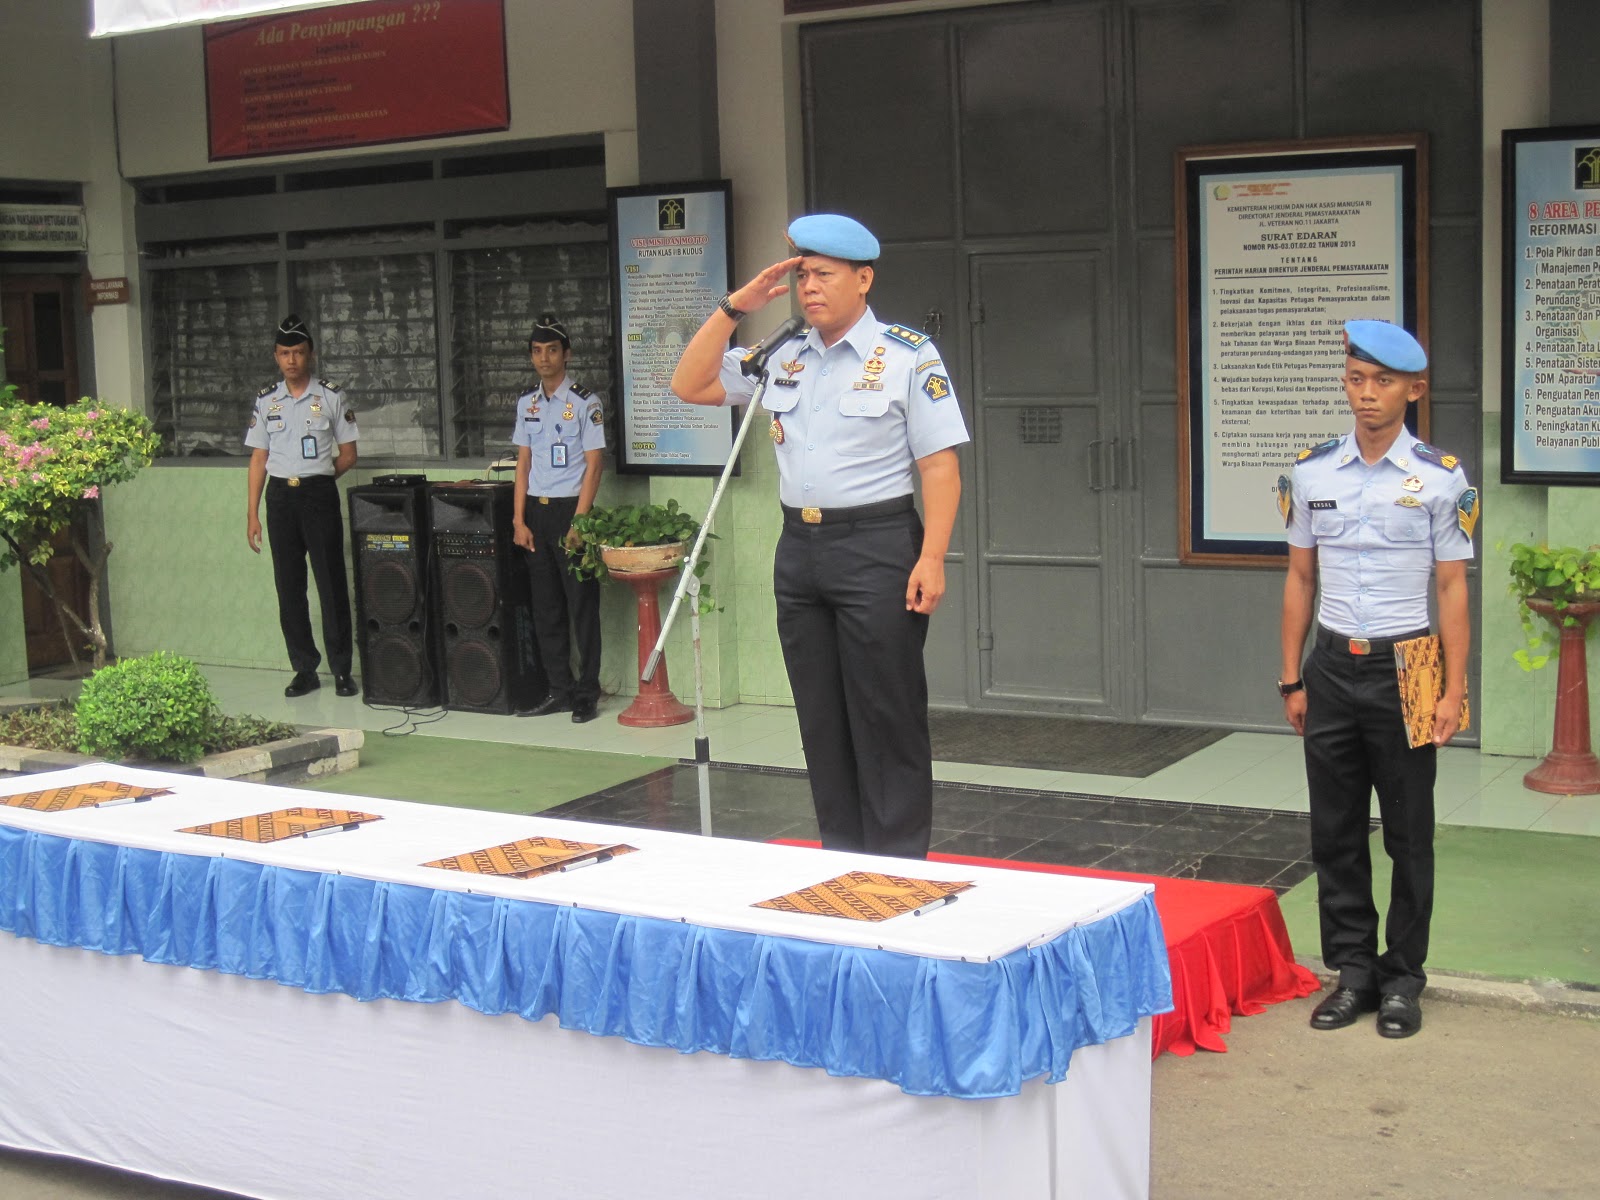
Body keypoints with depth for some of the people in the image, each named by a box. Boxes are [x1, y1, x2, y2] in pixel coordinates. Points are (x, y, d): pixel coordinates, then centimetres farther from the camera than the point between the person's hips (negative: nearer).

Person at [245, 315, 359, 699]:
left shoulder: (331, 396, 1)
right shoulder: (266, 400, 8)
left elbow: (348, 454, 5)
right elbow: (258, 459, 8)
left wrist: (316, 478, -1)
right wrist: (252, 514, 4)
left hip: (320, 494, -3)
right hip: (279, 497, 3)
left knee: (332, 583, -3)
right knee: (289, 586, 5)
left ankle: (341, 669, 4)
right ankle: (304, 669, 13)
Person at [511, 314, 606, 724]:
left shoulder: (584, 403, -5)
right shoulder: (527, 404, 12)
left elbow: (594, 465, -8)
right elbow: (524, 463, 13)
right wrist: (519, 520, 5)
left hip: (571, 507, -6)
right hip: (536, 510, 6)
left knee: (582, 605, -2)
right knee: (546, 607, 8)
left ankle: (587, 693, 5)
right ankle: (560, 690, 16)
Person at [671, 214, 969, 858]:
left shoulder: (907, 356, -4)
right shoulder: (782, 359, 12)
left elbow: (939, 465, -8)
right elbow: (690, 385, 14)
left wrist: (931, 558, -17)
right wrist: (734, 308, 5)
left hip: (876, 545, -6)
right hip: (799, 547, 6)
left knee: (886, 717, -2)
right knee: (821, 719, 11)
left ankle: (898, 869, 6)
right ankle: (840, 859, 21)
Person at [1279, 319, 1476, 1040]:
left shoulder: (1441, 479, -5)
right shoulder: (1310, 473, 3)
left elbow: (1452, 589, -3)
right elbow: (1300, 580, 9)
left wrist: (1453, 691, -7)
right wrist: (1291, 680, 7)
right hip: (1332, 667, 3)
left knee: (1409, 834, 6)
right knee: (1335, 831, 9)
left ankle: (1403, 977, 18)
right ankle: (1353, 967, 21)